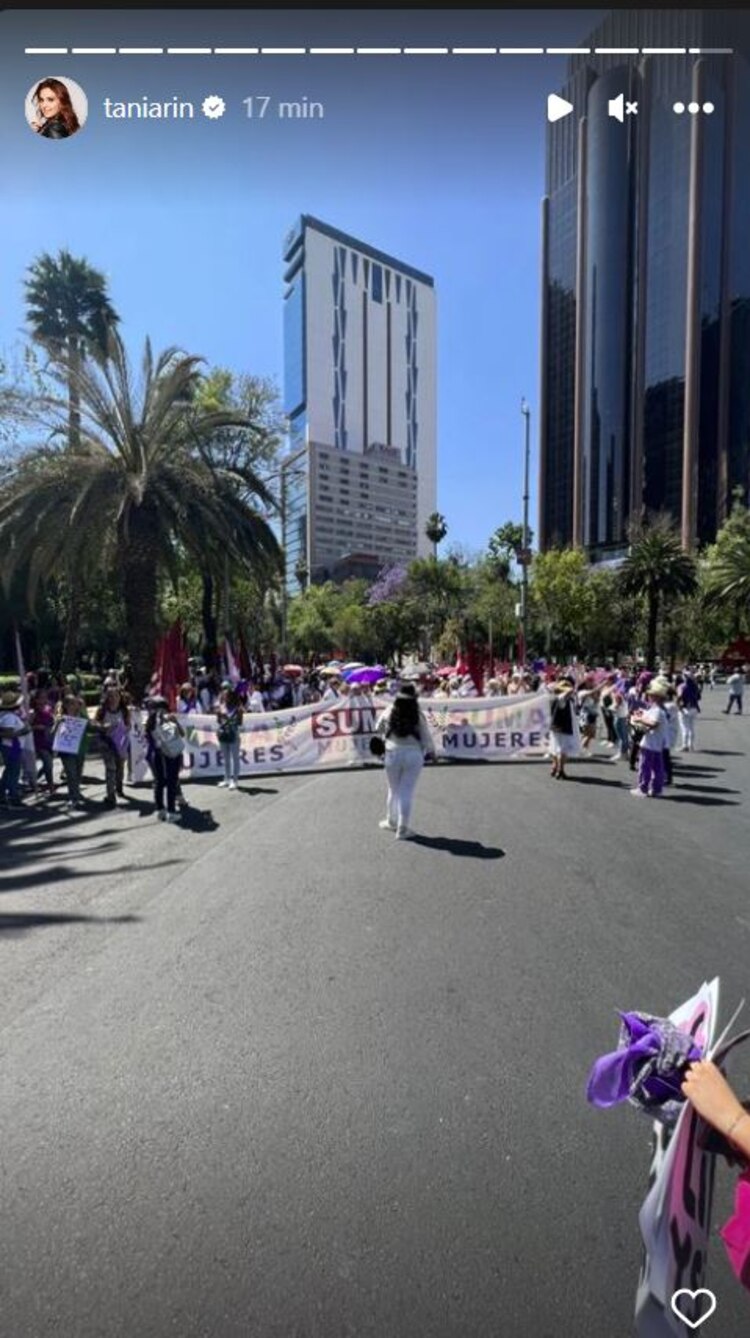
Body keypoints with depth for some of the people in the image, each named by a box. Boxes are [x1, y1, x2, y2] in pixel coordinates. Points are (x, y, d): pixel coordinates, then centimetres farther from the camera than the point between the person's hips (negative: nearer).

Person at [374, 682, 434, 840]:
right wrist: (430, 751, 15)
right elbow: (426, 736, -3)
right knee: (407, 792, 6)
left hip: (393, 753, 1)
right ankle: (402, 829, 12)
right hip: (414, 754, -1)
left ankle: (392, 822, 34)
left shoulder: (389, 711, -4)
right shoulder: (417, 714, -8)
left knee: (394, 790, 17)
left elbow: (379, 730, 10)